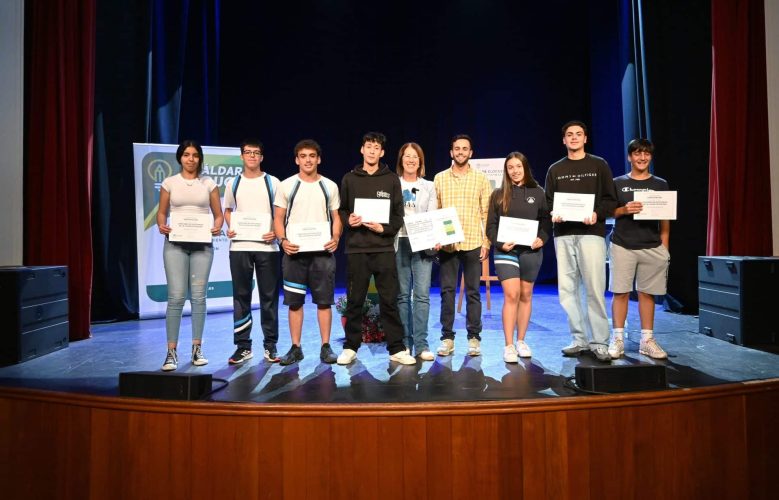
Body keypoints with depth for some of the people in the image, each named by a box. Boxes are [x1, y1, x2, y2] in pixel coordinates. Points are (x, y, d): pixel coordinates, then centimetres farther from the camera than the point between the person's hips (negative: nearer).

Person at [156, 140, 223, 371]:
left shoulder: (209, 183, 8)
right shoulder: (169, 182, 7)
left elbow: (218, 214, 8)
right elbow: (161, 212, 11)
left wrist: (217, 228, -12)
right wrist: (161, 226, -10)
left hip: (202, 244, 1)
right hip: (175, 244, -1)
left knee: (198, 296, 2)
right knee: (176, 296, -8)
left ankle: (197, 348, 13)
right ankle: (171, 352, -2)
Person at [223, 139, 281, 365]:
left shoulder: (272, 182, 5)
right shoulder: (233, 183, 12)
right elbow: (228, 210, 20)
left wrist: (276, 232, -13)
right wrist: (229, 227, 0)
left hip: (267, 246, -2)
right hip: (239, 246, 2)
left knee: (269, 296, 2)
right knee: (241, 296, 5)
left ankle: (270, 346, 11)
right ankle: (243, 346, 13)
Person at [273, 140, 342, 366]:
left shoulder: (330, 186, 10)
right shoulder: (286, 185, 7)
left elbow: (336, 218, 11)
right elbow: (278, 218, 6)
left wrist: (335, 239, -8)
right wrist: (283, 240, -12)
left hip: (322, 252, 0)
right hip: (294, 252, 0)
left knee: (324, 301, 1)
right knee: (295, 301, 4)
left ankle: (326, 347, 10)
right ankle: (295, 347, 13)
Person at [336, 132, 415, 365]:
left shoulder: (392, 179, 8)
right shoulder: (349, 179, 10)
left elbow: (398, 215, 6)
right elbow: (341, 210, 12)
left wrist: (385, 228, -11)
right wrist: (348, 220, -9)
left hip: (384, 248, -1)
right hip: (356, 249, 1)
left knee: (389, 300, 1)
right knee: (354, 300, 6)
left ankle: (397, 348, 8)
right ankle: (350, 347, 17)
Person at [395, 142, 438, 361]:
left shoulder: (429, 186, 15)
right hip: (399, 243, -1)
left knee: (422, 294, -6)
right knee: (402, 294, 2)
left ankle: (421, 344, -1)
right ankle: (404, 343, 10)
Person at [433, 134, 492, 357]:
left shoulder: (481, 179, 6)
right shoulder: (439, 178, 8)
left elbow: (487, 213, 4)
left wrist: (486, 242, -3)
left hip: (473, 243, -1)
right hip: (446, 244, 1)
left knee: (473, 292, 5)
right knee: (447, 291, 3)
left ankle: (474, 337, 13)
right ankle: (447, 338, 12)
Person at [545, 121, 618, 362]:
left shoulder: (599, 165, 9)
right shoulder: (555, 169, 16)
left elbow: (611, 199, 4)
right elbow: (548, 202, 13)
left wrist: (597, 213, -15)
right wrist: (553, 214, -8)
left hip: (591, 233, -3)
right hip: (563, 235, 3)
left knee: (594, 289, -8)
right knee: (567, 289, 3)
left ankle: (600, 342, -1)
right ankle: (580, 339, 12)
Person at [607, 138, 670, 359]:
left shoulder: (660, 185, 11)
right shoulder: (618, 183, 7)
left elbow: (665, 220, 11)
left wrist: (664, 248, 5)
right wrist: (624, 210, -15)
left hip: (652, 248, 1)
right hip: (622, 246, -1)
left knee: (647, 293, 4)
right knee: (620, 292, -2)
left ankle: (647, 340, 12)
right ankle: (618, 339, 4)